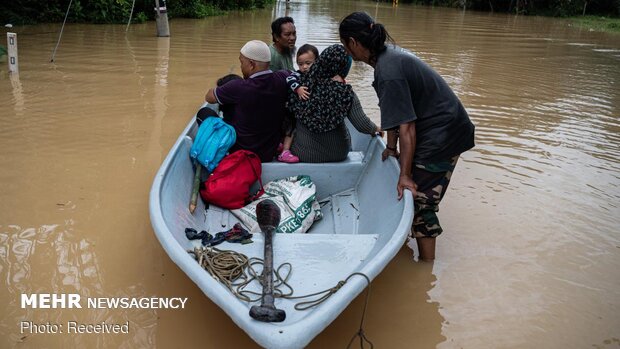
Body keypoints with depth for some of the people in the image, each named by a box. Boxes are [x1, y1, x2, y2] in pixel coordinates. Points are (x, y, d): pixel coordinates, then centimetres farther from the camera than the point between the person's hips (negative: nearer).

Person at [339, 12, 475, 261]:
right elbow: (397, 113, 10)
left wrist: (405, 175, -21)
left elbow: (407, 129, -26)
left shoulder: (388, 73, -27)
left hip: (441, 136, -10)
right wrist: (391, 148, 14)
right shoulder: (389, 54, 3)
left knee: (419, 203, -1)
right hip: (448, 129, 10)